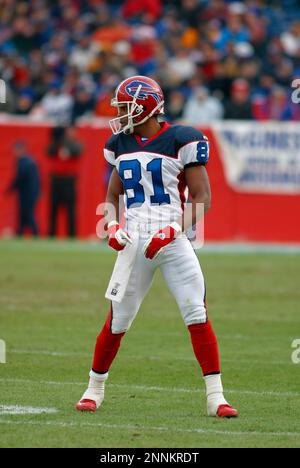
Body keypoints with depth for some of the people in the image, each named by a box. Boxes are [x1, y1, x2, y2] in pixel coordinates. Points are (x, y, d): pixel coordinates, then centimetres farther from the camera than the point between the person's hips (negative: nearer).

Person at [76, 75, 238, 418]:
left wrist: (175, 229, -18)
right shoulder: (122, 144, 12)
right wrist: (112, 225, 1)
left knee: (198, 316, -10)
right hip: (134, 243, 4)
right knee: (116, 322, 5)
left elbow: (201, 197, -5)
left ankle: (216, 398, -7)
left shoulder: (181, 141, -4)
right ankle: (94, 390, 23)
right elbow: (112, 197, 22)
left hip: (172, 241, -4)